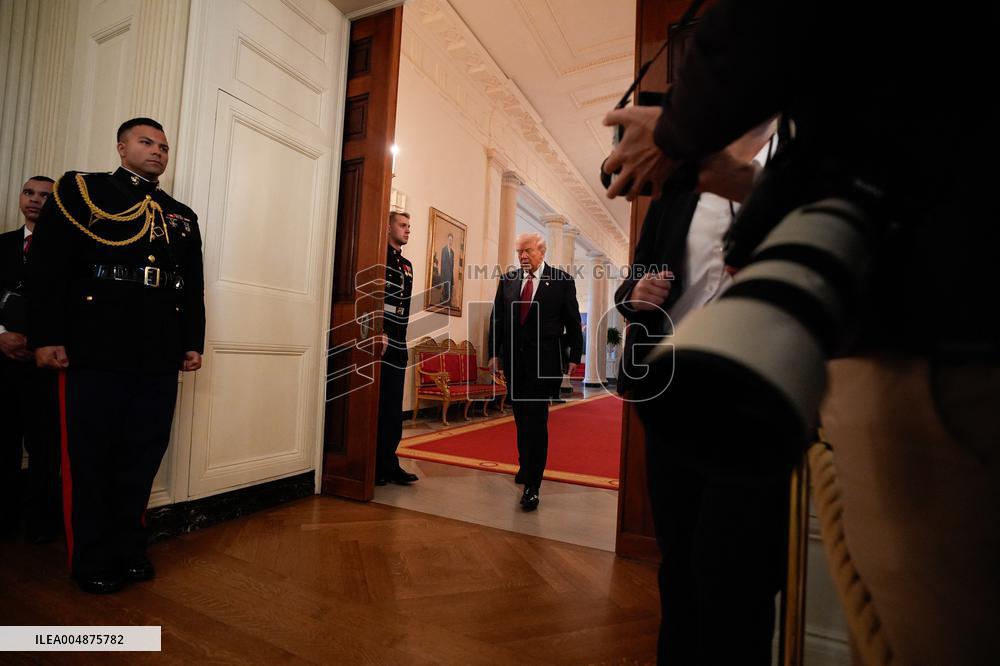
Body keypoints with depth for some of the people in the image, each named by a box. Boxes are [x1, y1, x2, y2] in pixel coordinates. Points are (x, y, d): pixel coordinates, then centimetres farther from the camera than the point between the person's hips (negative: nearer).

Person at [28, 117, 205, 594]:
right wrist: (47, 337, -9)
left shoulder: (182, 215, 18)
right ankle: (92, 561, 20)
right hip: (94, 353, -3)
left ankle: (128, 549, 25)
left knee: (144, 456, 9)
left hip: (161, 358, 4)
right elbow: (46, 266, -1)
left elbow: (194, 285, 14)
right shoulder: (79, 189, 8)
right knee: (89, 458, 6)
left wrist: (194, 342, 8)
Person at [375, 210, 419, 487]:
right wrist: (379, 333, -17)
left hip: (398, 348, 7)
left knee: (394, 411, 9)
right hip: (380, 347, -7)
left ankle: (388, 464, 18)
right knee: (379, 409, -1)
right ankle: (379, 466, 10)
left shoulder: (407, 265, 20)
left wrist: (401, 339, 16)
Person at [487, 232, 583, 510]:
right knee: (521, 418, 15)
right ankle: (527, 465, 34)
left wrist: (574, 357, -2)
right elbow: (496, 318, 10)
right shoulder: (507, 280, 8)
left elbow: (573, 322, 0)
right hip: (513, 360, 4)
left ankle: (532, 485, 0)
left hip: (543, 361, -4)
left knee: (536, 421, -6)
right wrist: (494, 352, 6)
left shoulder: (562, 280, -2)